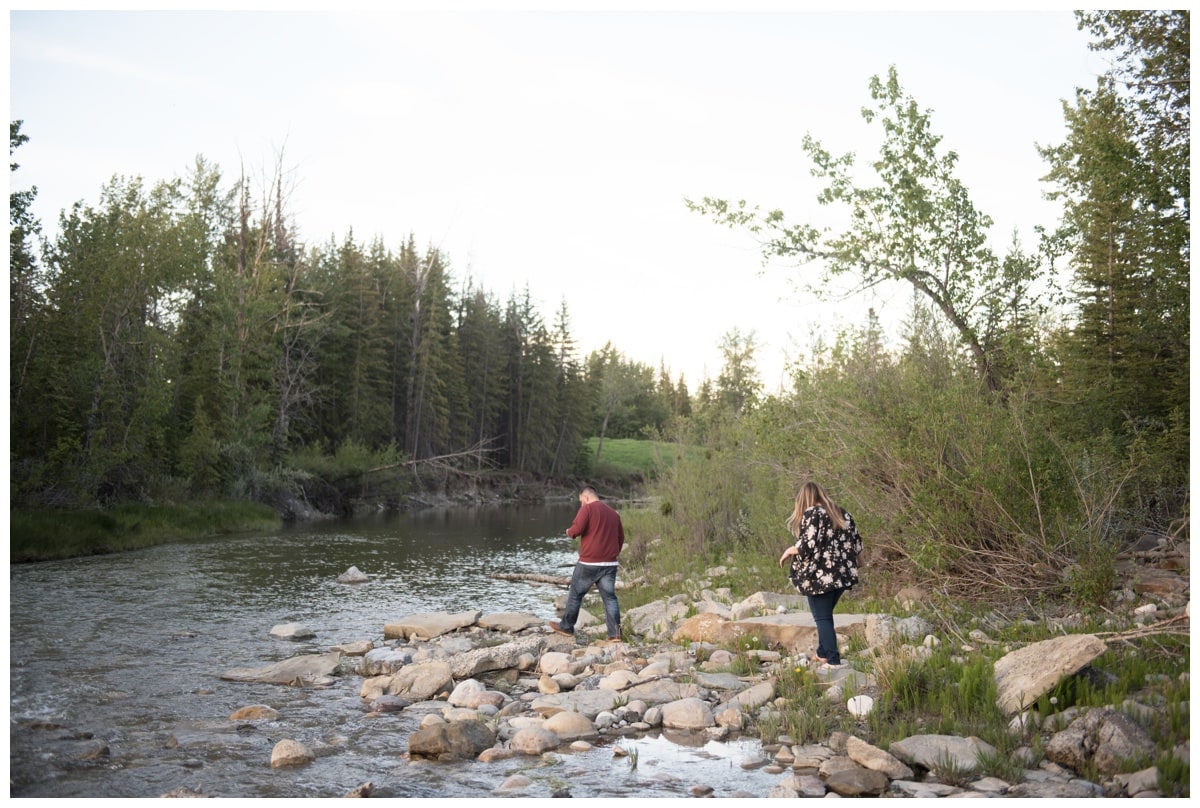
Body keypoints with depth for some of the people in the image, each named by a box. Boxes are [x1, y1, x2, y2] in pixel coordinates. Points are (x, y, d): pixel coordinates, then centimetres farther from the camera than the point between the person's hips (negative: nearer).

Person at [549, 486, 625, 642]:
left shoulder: (587, 508, -5)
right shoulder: (613, 512, 15)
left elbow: (577, 529, -17)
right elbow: (621, 537, 19)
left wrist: (569, 531, 5)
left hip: (589, 563, -5)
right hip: (610, 563, 5)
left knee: (575, 594, 10)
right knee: (610, 597, 4)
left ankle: (566, 627, 21)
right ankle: (615, 633, -3)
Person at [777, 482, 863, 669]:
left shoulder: (811, 514, -9)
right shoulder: (843, 514, 12)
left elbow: (808, 545, -19)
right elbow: (856, 541, 15)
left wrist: (789, 551, -2)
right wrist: (858, 562, 32)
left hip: (819, 576, -7)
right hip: (842, 574, 7)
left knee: (822, 618, 0)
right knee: (826, 615, 21)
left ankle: (833, 661, -3)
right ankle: (822, 654, 27)